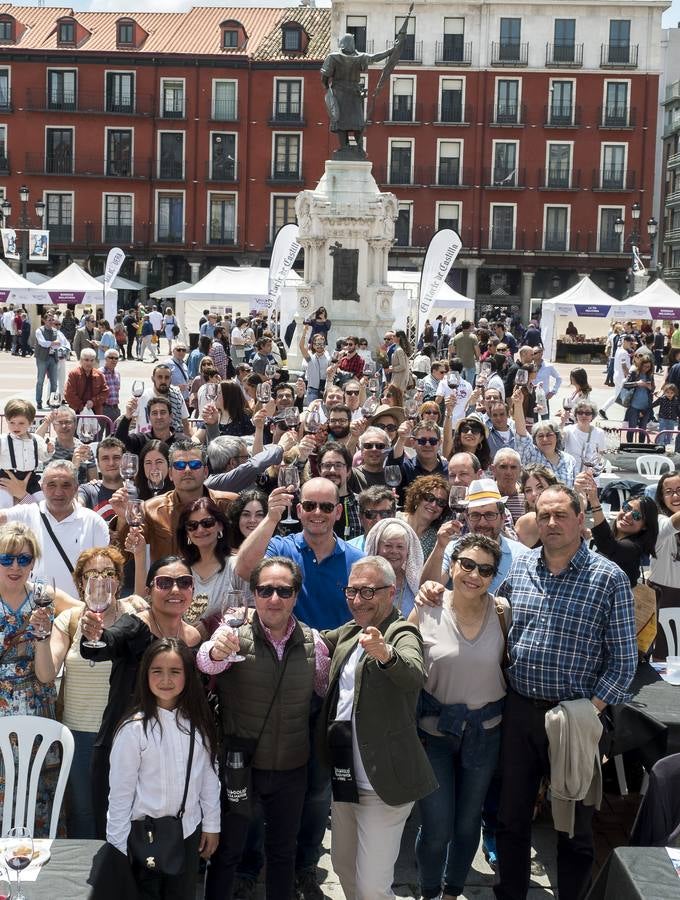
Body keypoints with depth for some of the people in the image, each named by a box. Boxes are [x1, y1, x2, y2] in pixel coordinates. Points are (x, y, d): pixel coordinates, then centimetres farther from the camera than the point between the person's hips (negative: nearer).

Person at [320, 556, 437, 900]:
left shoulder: (402, 634, -16)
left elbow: (414, 675, -36)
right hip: (345, 778, 8)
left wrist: (385, 654, -59)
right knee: (343, 867, 21)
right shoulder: (348, 633, 9)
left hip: (382, 784, -8)